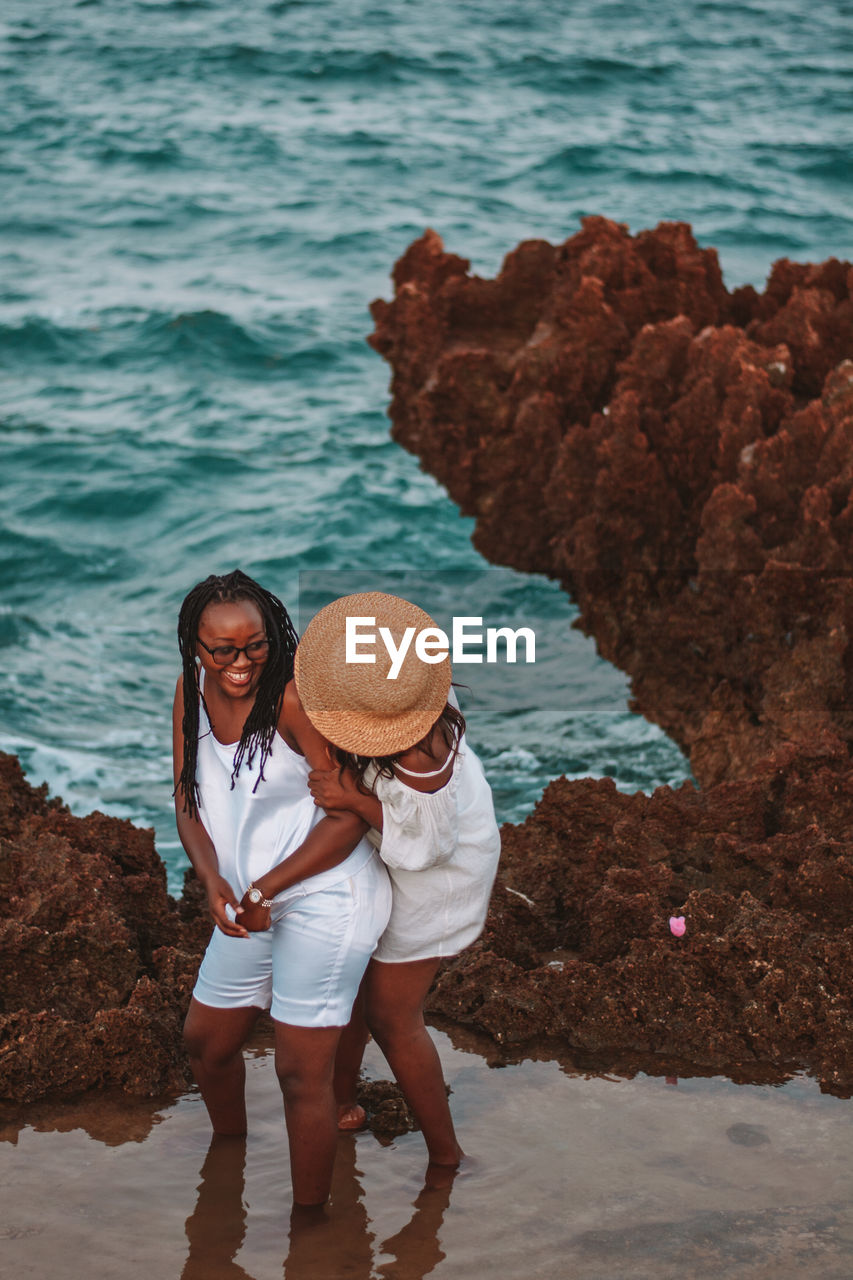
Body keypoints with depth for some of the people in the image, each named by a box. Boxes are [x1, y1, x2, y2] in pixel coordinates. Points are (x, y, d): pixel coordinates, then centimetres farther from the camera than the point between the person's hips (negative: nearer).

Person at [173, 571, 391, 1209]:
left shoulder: (294, 696, -22)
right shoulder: (193, 691, 0)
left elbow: (349, 816, -20)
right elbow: (188, 802, 4)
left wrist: (263, 890, -17)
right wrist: (214, 882, -14)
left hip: (324, 898, -8)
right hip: (252, 902, 8)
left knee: (302, 1072, -4)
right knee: (206, 1040, 23)